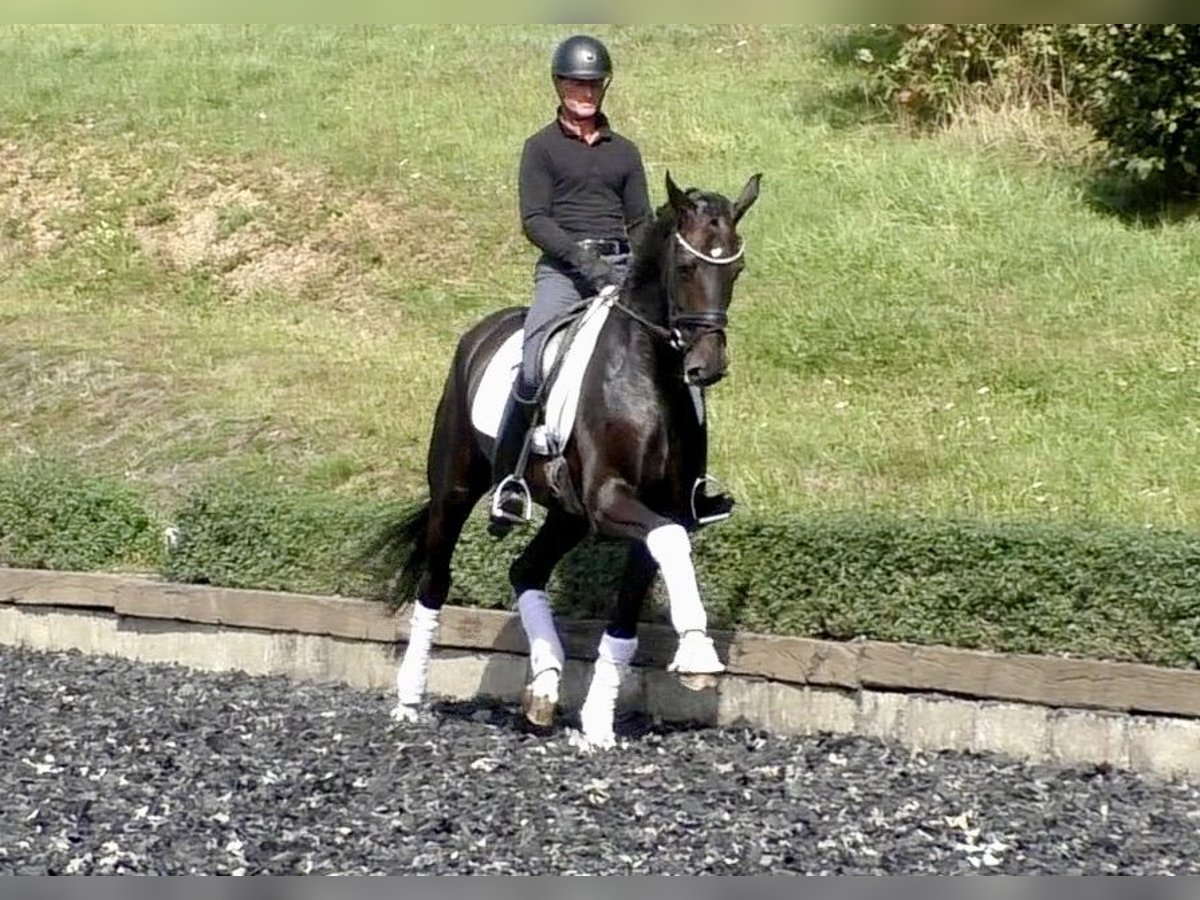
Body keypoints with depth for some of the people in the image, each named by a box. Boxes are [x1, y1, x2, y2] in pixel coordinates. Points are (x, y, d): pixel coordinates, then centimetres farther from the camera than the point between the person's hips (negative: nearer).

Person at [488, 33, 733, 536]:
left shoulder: (624, 152, 19)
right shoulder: (542, 148, 7)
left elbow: (642, 222, 16)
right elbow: (534, 219, -3)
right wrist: (580, 255, -18)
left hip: (622, 266, 4)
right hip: (562, 267, -4)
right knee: (534, 363, -24)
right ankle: (507, 480, -13)